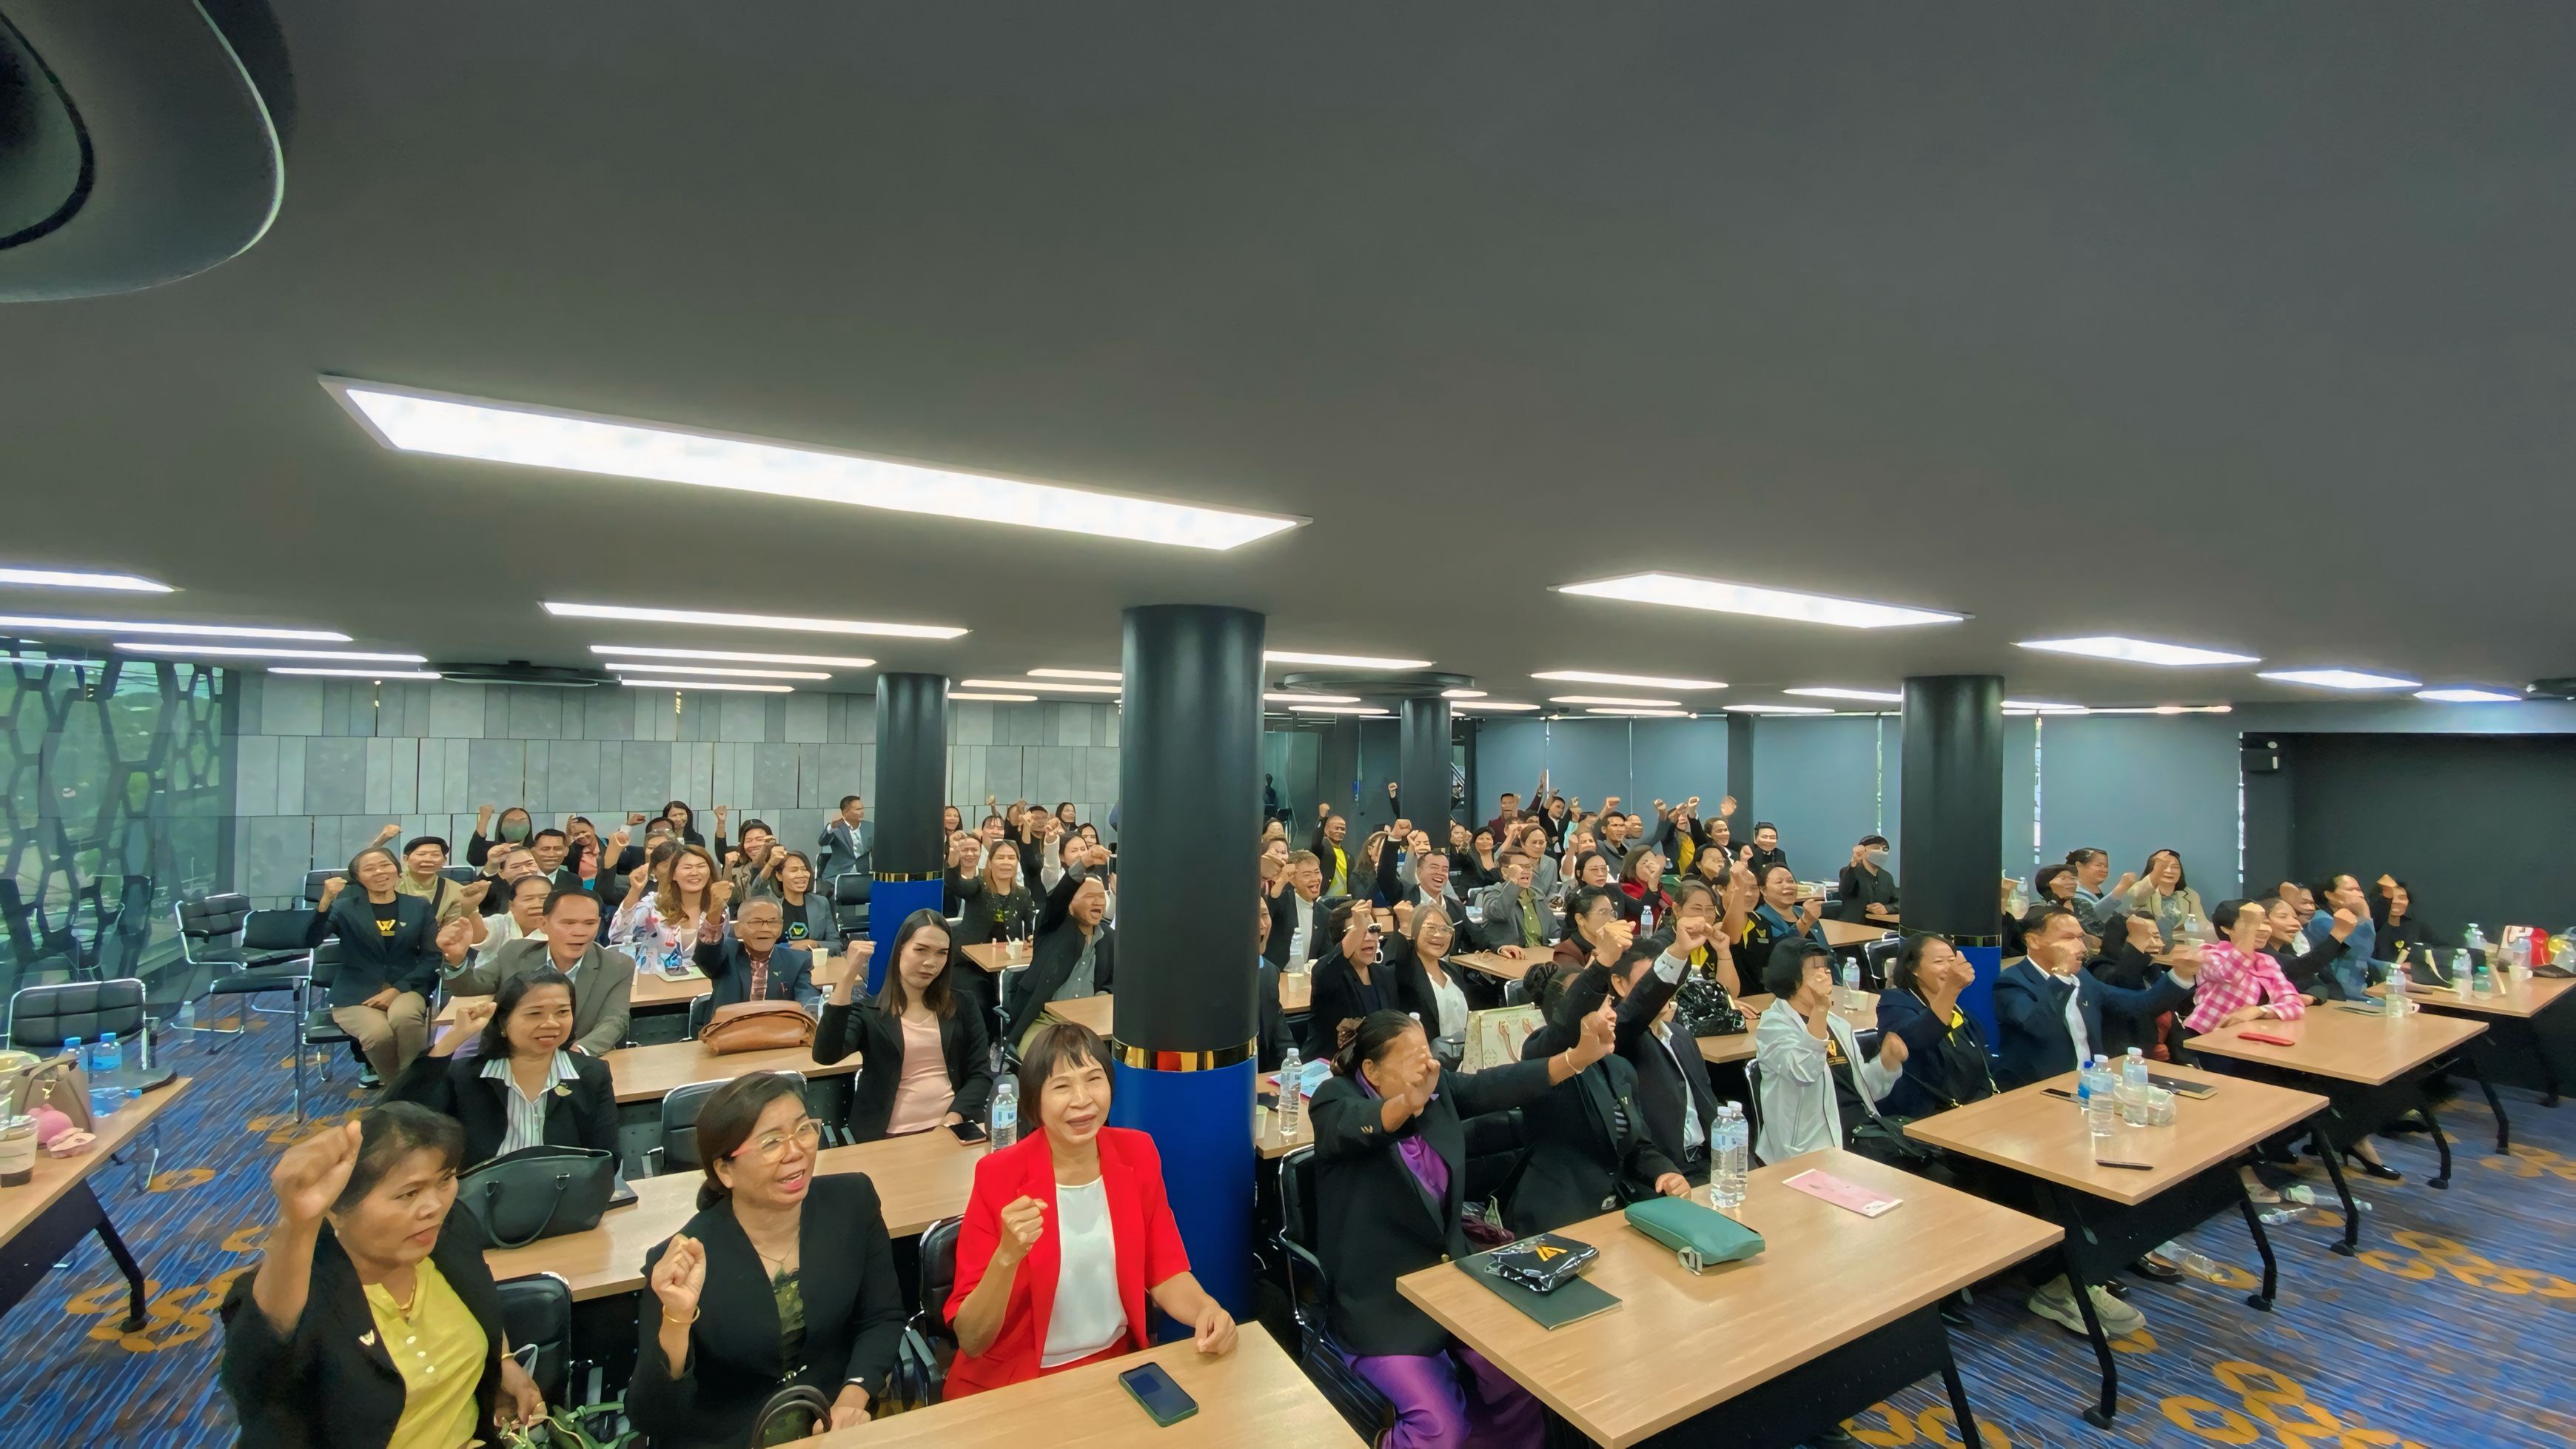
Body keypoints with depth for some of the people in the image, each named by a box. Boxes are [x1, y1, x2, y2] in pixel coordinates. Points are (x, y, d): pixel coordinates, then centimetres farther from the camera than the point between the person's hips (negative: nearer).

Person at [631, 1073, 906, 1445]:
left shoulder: (852, 1201, -7)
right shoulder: (679, 1263, -15)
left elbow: (882, 1318, 2)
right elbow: (651, 1420, -14)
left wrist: (852, 1398, -13)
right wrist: (676, 1318, -29)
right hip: (724, 1438, -2)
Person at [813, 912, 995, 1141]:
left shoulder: (961, 1006, 9)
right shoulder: (868, 1011, 3)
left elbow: (981, 1074, 7)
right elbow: (825, 1055, -15)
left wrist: (954, 1117, -11)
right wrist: (848, 976, -20)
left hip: (954, 1130, 1)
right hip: (891, 1138, -1)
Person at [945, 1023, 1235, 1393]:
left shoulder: (1137, 1155, -6)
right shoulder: (1000, 1175, -16)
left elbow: (1165, 1272, 1)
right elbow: (970, 1341, -13)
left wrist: (1207, 1309, -18)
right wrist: (1008, 1255, -30)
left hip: (1117, 1365, 3)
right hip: (1012, 1383, -2)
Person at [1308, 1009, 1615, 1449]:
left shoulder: (1440, 1090, 1)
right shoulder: (1336, 1099, -16)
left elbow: (1497, 1085, -12)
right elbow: (1355, 1128, -38)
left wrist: (1576, 1057, -25)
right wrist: (1407, 1103, -61)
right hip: (1380, 1302, -5)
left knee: (1522, 1387, -5)